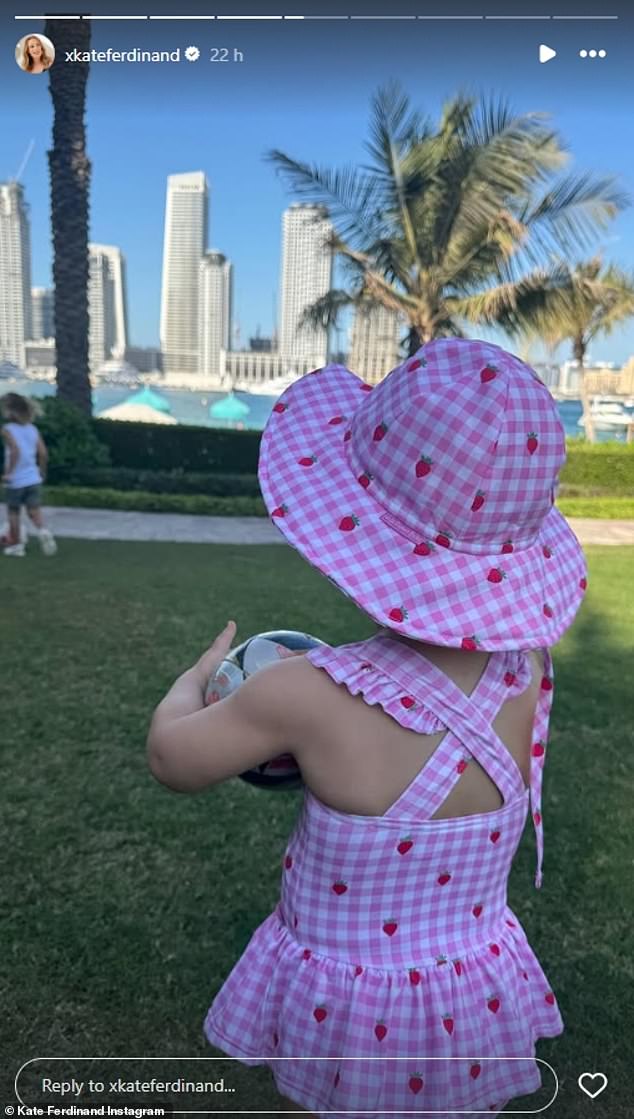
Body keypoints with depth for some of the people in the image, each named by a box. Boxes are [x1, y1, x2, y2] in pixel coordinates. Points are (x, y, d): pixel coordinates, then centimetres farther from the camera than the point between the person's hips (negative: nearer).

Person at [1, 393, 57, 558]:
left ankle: (16, 545, 20)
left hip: (15, 481, -4)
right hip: (33, 479, 4)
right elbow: (43, 453, -1)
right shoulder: (33, 429, 4)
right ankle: (43, 531, -22)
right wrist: (42, 471, 13)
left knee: (13, 513, 12)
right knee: (35, 511, 6)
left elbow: (15, 450, -26)